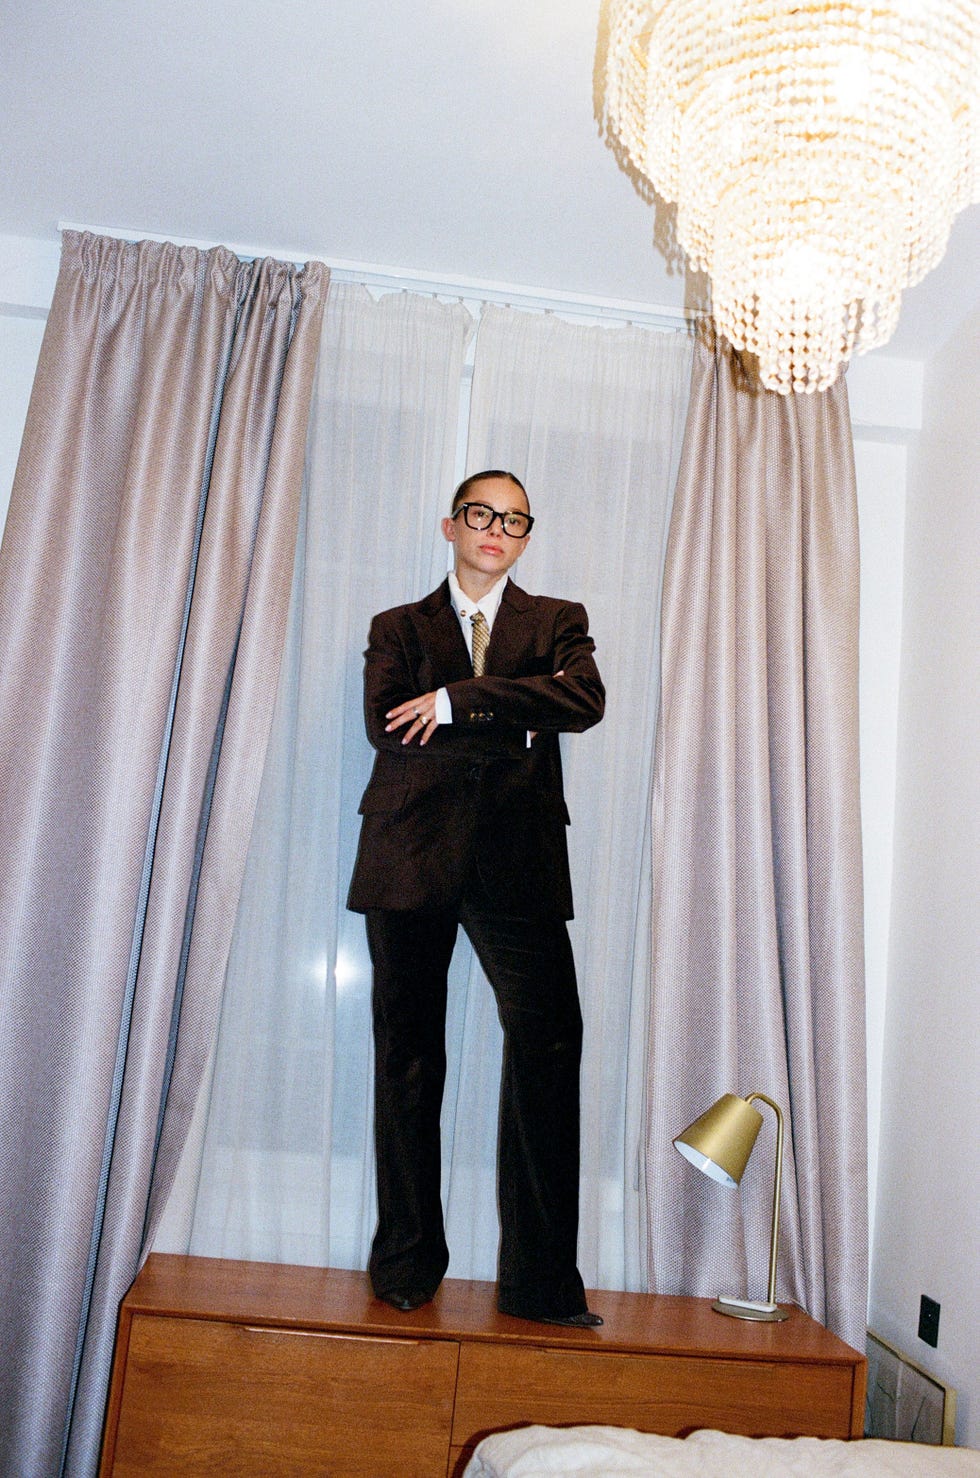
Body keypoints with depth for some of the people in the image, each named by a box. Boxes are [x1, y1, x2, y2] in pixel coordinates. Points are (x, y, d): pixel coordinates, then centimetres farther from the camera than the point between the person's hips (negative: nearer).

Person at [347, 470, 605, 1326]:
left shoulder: (558, 622, 17)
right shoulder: (398, 628, 18)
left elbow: (585, 699, -5)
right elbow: (387, 726, 0)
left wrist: (457, 700, -9)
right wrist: (511, 728, -4)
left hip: (516, 860, 0)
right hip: (410, 854, 1)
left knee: (548, 1043, -11)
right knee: (407, 1055, 4)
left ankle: (541, 1278, 1)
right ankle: (408, 1262, 18)